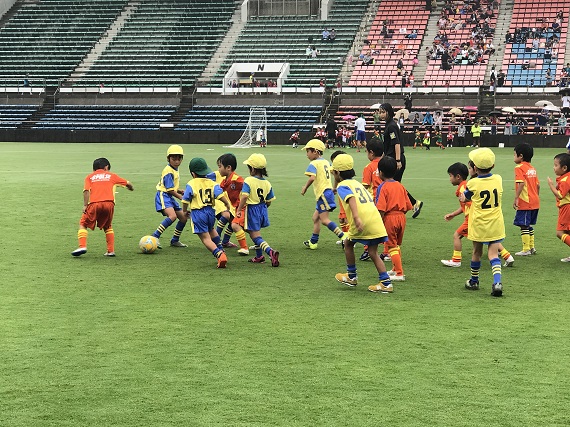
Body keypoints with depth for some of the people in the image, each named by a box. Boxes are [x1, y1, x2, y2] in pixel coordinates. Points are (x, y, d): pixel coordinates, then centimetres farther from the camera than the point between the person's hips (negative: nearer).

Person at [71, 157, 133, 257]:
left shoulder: (89, 177, 19)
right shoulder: (111, 176, 22)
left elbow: (86, 191, 1)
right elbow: (128, 184, 25)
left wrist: (85, 205, -3)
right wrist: (131, 188, 48)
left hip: (94, 204, -2)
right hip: (109, 203, 2)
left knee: (83, 224, 13)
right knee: (108, 226, 23)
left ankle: (82, 246, -6)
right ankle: (111, 251, 14)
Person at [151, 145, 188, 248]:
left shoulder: (175, 170, 14)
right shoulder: (169, 171, -17)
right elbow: (170, 189, -18)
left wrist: (179, 191, 8)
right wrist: (181, 197, -9)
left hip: (170, 197, 10)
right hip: (163, 196, -10)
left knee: (183, 218, 12)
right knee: (172, 216, -31)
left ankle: (175, 240, 25)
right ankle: (155, 237, -27)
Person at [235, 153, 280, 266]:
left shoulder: (248, 181, -15)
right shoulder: (267, 183, 2)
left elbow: (244, 197, -26)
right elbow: (269, 202, 6)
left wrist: (239, 210, -19)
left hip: (251, 210, -7)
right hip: (262, 210, 7)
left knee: (256, 236, -4)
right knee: (255, 233, 27)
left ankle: (270, 251, -27)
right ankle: (259, 256, 33)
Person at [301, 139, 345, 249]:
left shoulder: (314, 164, -11)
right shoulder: (326, 162, 15)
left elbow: (312, 178, -25)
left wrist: (305, 188, -12)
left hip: (323, 193, -10)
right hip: (328, 190, 10)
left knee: (324, 220, -12)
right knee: (315, 217, 18)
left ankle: (343, 236, -20)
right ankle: (313, 242, 24)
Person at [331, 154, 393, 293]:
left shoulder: (342, 186, 2)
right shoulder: (357, 183, 28)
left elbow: (351, 198, -18)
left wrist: (356, 217, -31)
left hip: (362, 222, -7)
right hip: (376, 218, 7)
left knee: (348, 244, 17)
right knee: (373, 252, 10)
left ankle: (352, 276, 24)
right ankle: (386, 283, 3)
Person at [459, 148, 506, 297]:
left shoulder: (473, 183, -11)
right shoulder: (498, 179, -1)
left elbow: (464, 198, 7)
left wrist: (462, 197, 31)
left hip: (479, 225, -2)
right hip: (496, 224, 2)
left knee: (476, 252, 15)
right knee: (493, 253, -1)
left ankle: (474, 281, 31)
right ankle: (497, 281, -21)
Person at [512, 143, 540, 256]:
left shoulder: (519, 168, -11)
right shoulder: (532, 168, 13)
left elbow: (521, 183, -23)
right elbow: (538, 185, 15)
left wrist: (516, 198, -22)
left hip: (525, 202, -8)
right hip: (535, 202, 8)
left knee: (524, 225, -2)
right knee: (529, 225, 17)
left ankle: (526, 250, 0)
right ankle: (531, 247, 22)